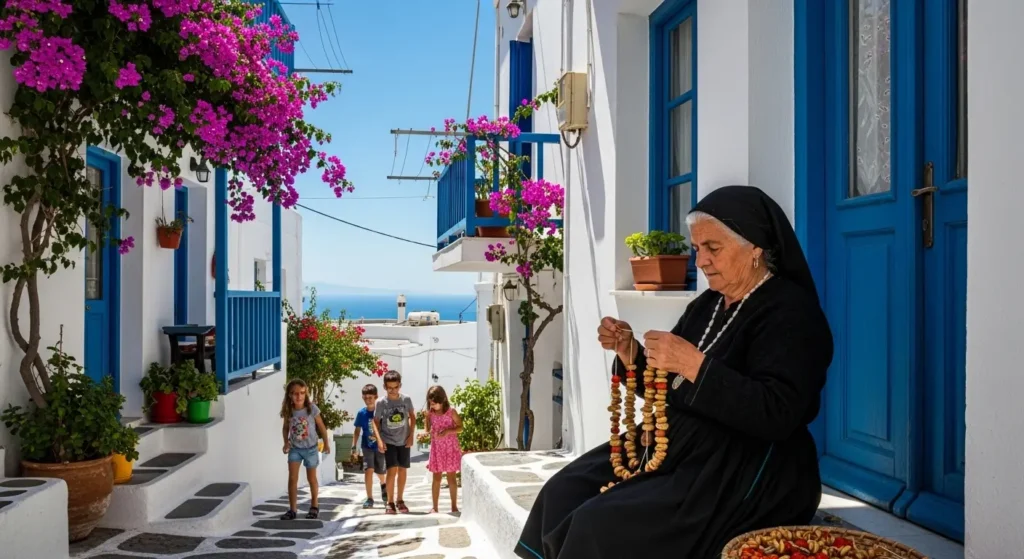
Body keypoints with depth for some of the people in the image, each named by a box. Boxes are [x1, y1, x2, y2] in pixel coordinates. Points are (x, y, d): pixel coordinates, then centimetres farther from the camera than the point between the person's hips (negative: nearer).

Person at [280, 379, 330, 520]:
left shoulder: (312, 408, -17)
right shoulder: (288, 411, -11)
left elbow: (321, 427, -6)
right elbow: (286, 428, 5)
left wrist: (326, 443, 0)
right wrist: (286, 442, -9)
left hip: (310, 448, -1)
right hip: (295, 448, 2)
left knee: (311, 478, 12)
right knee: (292, 478, -7)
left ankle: (314, 506, 29)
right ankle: (292, 509, -1)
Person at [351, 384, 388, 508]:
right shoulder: (361, 413, -6)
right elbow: (357, 431, 1)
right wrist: (354, 447, -3)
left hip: (380, 447, 0)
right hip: (367, 446, 0)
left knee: (380, 472, 15)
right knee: (369, 470, -16)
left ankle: (383, 485, 50)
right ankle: (369, 499, -8)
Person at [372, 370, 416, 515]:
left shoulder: (406, 399, -6)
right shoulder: (381, 402, -10)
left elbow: (412, 417, 7)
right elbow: (376, 422, -3)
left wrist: (411, 436, -1)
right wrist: (379, 440, -13)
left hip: (404, 441, 2)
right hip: (389, 441, -2)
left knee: (403, 470, 8)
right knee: (392, 470, -12)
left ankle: (399, 500, 23)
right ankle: (390, 502, -1)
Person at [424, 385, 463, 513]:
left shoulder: (451, 411, -8)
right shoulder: (430, 413, 0)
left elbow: (460, 427, -5)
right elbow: (428, 429, 8)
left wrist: (447, 431, -20)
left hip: (451, 448, -2)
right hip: (436, 448, 2)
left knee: (451, 478, 2)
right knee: (436, 478, 4)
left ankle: (454, 505, 11)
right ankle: (434, 507, 9)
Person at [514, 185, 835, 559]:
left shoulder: (790, 312, -12)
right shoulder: (708, 305, 13)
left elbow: (777, 415, -24)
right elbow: (667, 388, 18)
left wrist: (695, 364, -29)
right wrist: (630, 352, -2)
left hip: (742, 473, -9)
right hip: (680, 447, 9)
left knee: (599, 525, -20)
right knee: (562, 493, -2)